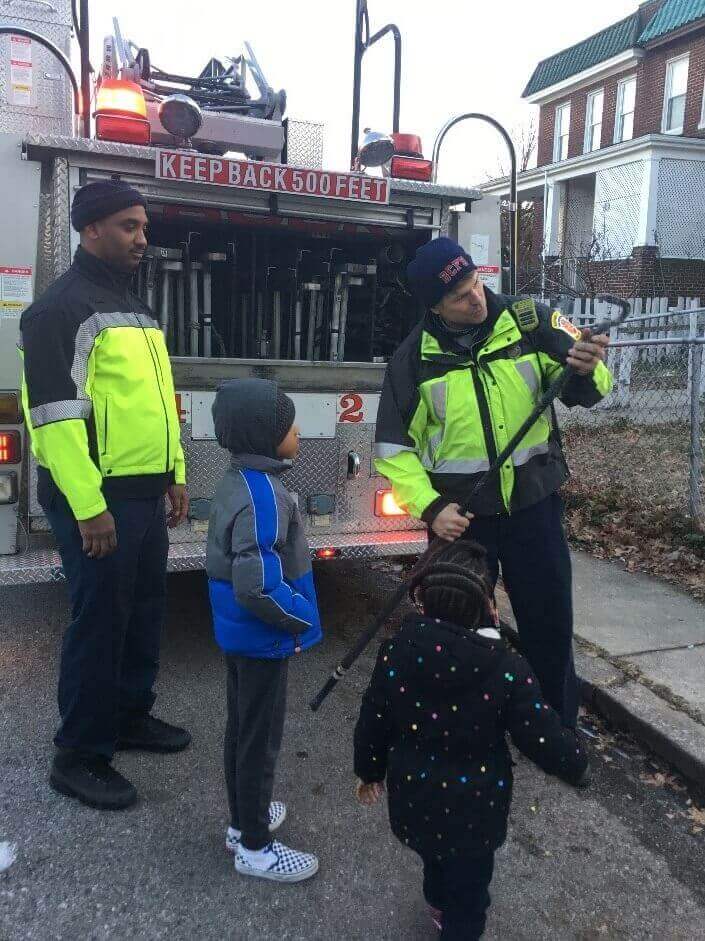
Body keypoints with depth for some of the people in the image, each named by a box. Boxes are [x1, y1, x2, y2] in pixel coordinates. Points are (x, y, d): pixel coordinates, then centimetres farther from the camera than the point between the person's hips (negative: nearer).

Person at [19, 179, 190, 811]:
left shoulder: (135, 309, 17)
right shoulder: (61, 308, -12)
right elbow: (55, 414, -19)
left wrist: (175, 474, 17)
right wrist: (89, 507, -21)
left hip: (145, 493, 9)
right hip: (97, 498, -9)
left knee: (145, 610, 17)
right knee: (100, 621, 0)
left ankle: (130, 716, 35)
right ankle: (79, 756, 16)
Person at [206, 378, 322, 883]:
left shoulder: (238, 480, 2)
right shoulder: (264, 497, -28)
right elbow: (258, 588, -31)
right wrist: (304, 619, -16)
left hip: (238, 632, 9)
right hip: (263, 637, -9)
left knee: (242, 728, 22)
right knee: (260, 739, 6)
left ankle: (244, 819, 40)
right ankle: (254, 847, 24)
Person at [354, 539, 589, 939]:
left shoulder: (395, 654, -19)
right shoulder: (506, 671, -27)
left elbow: (372, 725, -7)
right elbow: (546, 740, -20)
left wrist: (370, 773, 13)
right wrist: (577, 763, 3)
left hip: (414, 797, 4)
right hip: (473, 807, -4)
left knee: (435, 853, 34)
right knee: (468, 884, 23)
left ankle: (440, 905, 61)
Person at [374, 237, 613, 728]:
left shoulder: (530, 322, -7)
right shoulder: (415, 357, -7)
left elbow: (586, 388, -9)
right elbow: (394, 448, -4)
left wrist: (587, 370, -33)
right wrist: (430, 508, -16)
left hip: (534, 503, 1)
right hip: (460, 511, 0)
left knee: (550, 620, 13)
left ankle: (561, 728, 36)